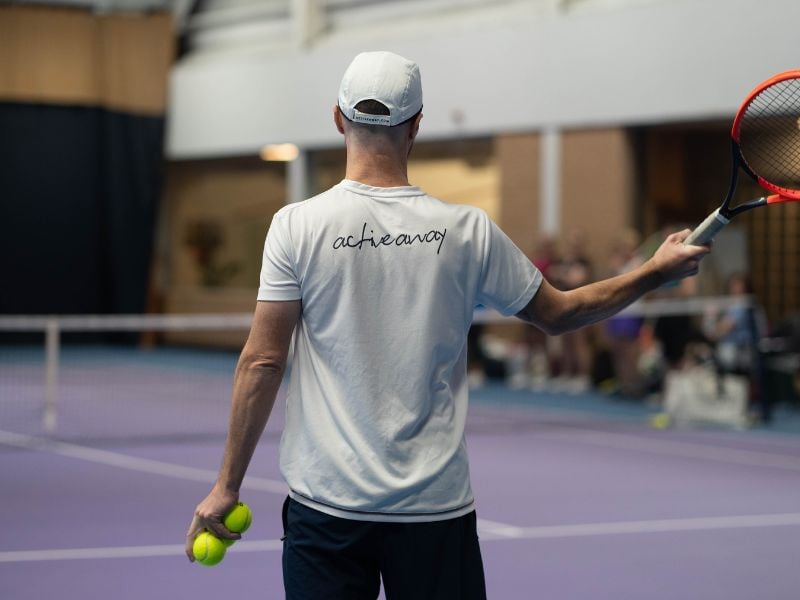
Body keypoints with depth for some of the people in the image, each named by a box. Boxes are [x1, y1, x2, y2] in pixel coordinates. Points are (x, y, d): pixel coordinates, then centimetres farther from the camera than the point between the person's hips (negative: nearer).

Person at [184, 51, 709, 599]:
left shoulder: (296, 225, -6)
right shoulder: (468, 231, -1)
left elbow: (262, 362, -6)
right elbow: (557, 313, 12)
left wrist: (228, 486, 1)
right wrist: (659, 271, 25)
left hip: (326, 501, -1)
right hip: (436, 505, 1)